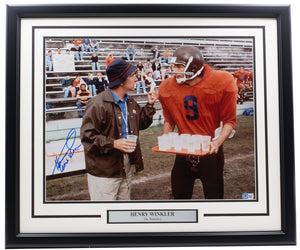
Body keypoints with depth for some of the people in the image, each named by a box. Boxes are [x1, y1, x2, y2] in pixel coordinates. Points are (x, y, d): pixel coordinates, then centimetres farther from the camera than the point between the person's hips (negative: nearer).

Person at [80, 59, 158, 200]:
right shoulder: (98, 104, -18)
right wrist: (113, 143, -27)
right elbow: (87, 135, -19)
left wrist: (149, 105, 10)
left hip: (125, 166, 8)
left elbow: (141, 124, 23)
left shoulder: (130, 103, 11)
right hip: (103, 171, -8)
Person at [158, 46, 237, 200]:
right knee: (179, 195, 13)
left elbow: (229, 121, -8)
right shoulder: (167, 88, -5)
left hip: (210, 151, -3)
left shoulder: (221, 83, -15)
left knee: (214, 195, 9)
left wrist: (217, 142, -23)